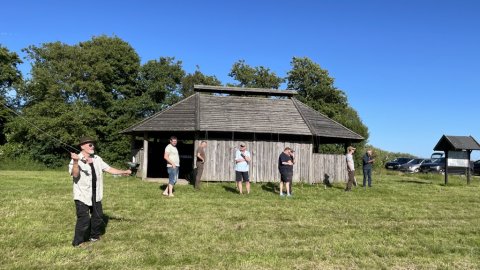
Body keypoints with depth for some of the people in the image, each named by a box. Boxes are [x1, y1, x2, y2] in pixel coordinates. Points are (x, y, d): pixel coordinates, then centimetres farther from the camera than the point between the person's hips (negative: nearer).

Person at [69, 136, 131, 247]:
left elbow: (109, 169, 9)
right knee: (84, 219, -7)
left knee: (98, 217, 17)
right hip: (82, 195, -7)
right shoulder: (76, 160, -13)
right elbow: (75, 174, -27)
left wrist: (123, 172, 0)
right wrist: (75, 162, -42)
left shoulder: (97, 159, 6)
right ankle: (78, 242, 9)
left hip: (95, 195, 7)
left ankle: (94, 236, 36)